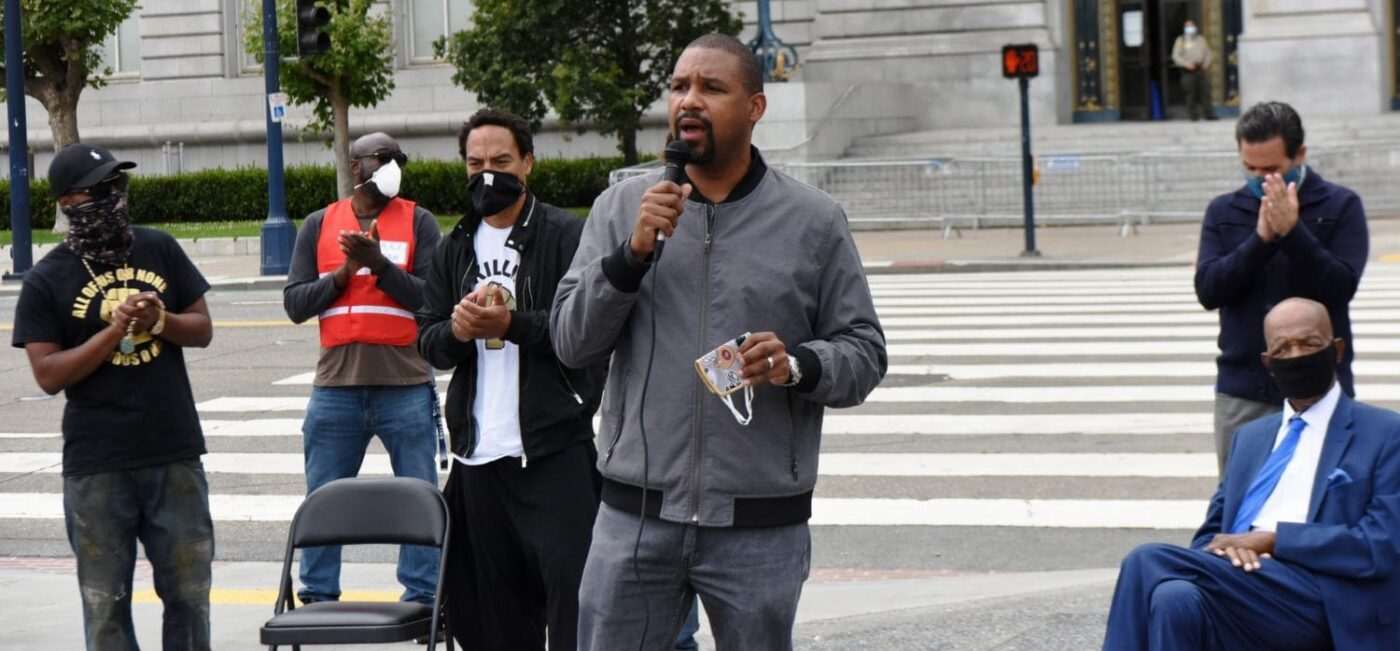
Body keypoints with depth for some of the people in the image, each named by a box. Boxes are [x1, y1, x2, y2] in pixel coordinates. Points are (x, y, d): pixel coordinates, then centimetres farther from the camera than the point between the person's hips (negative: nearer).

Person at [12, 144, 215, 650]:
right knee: (106, 603, 4)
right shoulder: (46, 281, -4)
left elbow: (203, 328, 9)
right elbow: (48, 375, -9)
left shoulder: (160, 250, 5)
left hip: (176, 455, 3)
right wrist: (115, 331, -19)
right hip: (97, 469, -3)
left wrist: (162, 321, -12)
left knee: (188, 592, 10)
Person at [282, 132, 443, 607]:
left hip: (406, 386, -2)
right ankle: (317, 597, 13)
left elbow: (434, 300, -6)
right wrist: (341, 275, -9)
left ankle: (422, 598, 6)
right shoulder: (319, 225, 11)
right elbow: (295, 303, 6)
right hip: (336, 386, 2)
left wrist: (379, 264, -16)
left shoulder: (418, 223, 5)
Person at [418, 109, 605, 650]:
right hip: (479, 453, 6)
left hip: (556, 449, -6)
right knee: (497, 607, 10)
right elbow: (427, 341, 12)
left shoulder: (567, 236, -2)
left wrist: (511, 325, -20)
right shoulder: (454, 250, 16)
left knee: (571, 586, -10)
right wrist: (456, 330, -10)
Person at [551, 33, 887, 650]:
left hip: (760, 526, -1)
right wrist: (634, 253, -14)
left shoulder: (813, 221, 1)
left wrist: (799, 366, -18)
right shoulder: (621, 206, 5)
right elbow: (572, 343, 1)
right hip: (635, 516, 1)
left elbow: (863, 352, 3)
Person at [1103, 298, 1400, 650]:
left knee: (1150, 563, -27)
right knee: (1174, 598, -32)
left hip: (1316, 601, -5)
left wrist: (1273, 540, -9)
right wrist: (1226, 547, -2)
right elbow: (1211, 535, 25)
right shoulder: (1251, 437, 28)